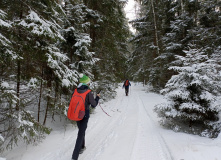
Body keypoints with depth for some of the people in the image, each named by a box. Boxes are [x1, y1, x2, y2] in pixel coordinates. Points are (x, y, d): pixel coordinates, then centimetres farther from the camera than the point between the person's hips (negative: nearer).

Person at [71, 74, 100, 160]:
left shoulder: (76, 91, -4)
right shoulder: (88, 93, -18)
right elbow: (94, 105, -9)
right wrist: (97, 97, 6)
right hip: (84, 115, -5)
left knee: (81, 131, 26)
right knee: (81, 134, 1)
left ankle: (82, 147, 45)